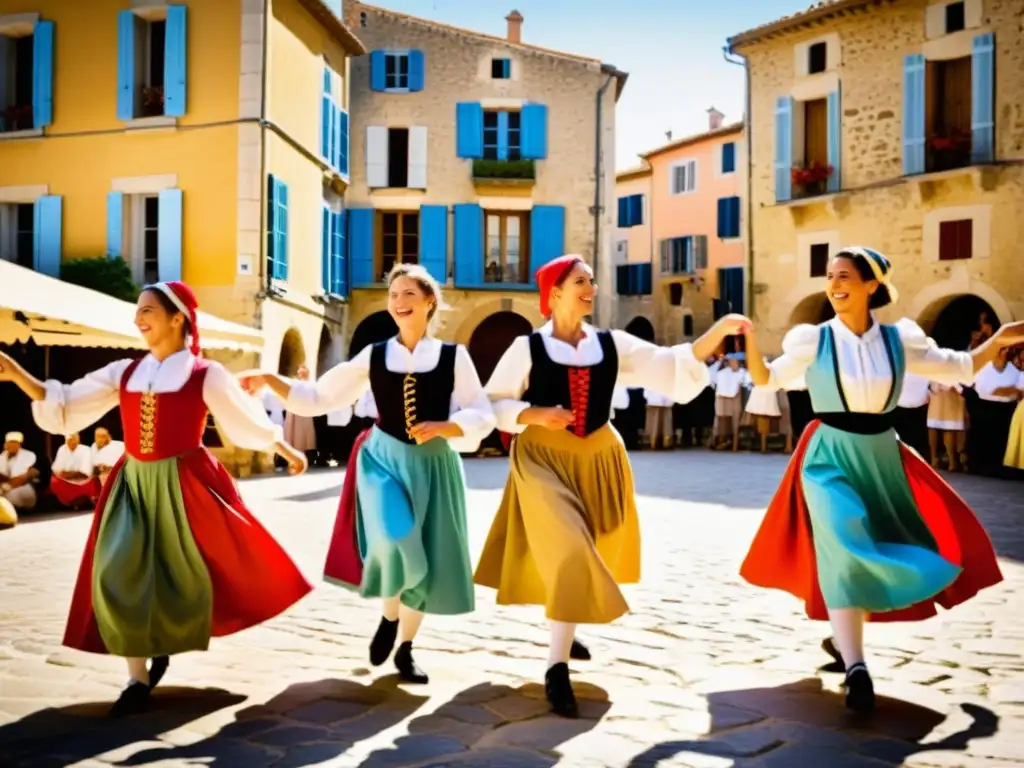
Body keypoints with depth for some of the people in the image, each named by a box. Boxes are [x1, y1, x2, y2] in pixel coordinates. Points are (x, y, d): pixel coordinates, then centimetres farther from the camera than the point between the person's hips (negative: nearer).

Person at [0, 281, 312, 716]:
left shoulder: (205, 375, -6)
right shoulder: (125, 373, 5)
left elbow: (249, 422, 5)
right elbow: (65, 409, 5)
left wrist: (287, 452, 14)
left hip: (184, 486, -3)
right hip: (133, 485, 4)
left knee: (183, 576, 5)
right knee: (118, 577, -5)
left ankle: (166, 641, 37)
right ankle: (139, 678, 8)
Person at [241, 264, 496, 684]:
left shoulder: (453, 356, -2)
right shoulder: (373, 356, 2)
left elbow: (482, 416, -1)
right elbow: (319, 397, 5)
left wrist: (441, 427, -17)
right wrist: (270, 380, -6)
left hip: (432, 465, 1)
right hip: (384, 458, 0)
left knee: (426, 559, 6)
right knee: (395, 541, -25)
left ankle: (405, 649, 28)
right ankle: (388, 617, 7)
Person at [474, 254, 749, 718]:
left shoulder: (612, 344, 0)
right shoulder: (527, 347, -7)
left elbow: (671, 366, -7)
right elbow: (493, 402, -2)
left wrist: (720, 330, -17)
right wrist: (534, 415, -19)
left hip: (598, 461, 4)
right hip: (543, 460, -4)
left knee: (591, 556, 15)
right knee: (570, 554, -17)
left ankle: (565, 632, 44)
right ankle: (557, 667, -6)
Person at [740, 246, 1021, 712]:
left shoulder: (899, 339, -1)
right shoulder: (814, 340, -6)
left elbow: (958, 369, 8)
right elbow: (766, 379, 3)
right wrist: (749, 338, -13)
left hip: (883, 457, 4)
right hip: (832, 457, -3)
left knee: (880, 553, 9)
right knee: (846, 552, -11)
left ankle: (844, 637, 34)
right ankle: (855, 667, -6)